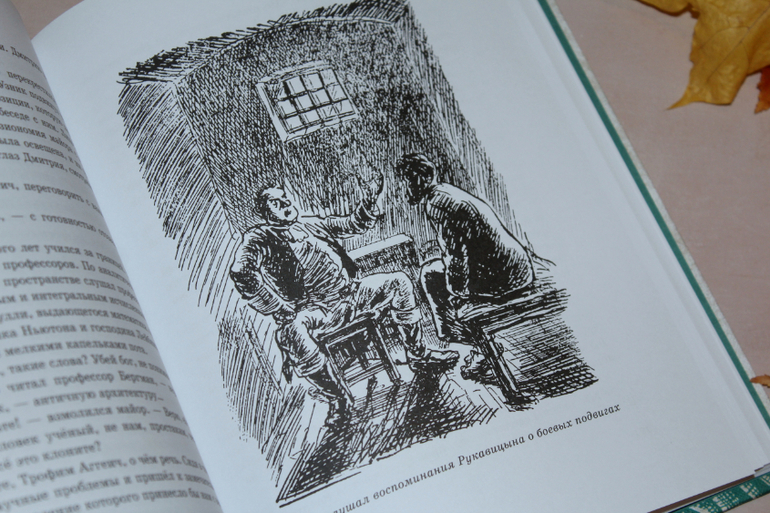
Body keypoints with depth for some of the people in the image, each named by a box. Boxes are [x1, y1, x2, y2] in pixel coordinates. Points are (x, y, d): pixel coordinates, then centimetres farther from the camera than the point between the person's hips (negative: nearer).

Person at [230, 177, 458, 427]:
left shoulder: (312, 224, 18)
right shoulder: (259, 237, -4)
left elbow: (357, 224, 27)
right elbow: (241, 272, -24)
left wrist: (369, 202, 5)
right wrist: (279, 309, -29)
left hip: (350, 293, 7)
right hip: (314, 311, -7)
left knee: (398, 282, 1)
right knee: (290, 331, -39)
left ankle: (418, 355, 13)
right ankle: (337, 400, -24)